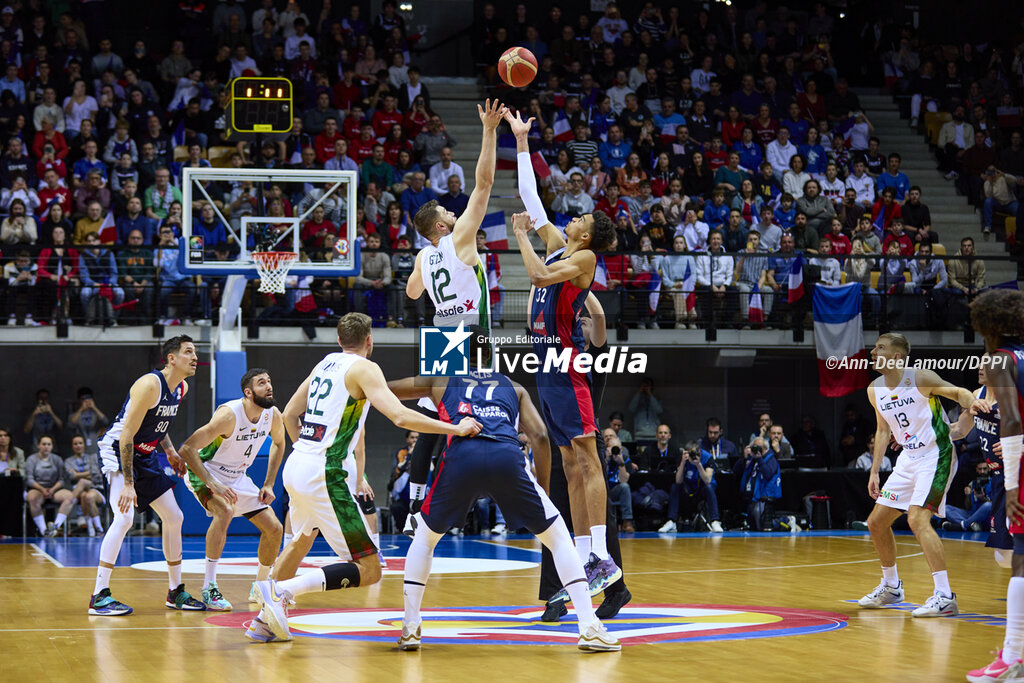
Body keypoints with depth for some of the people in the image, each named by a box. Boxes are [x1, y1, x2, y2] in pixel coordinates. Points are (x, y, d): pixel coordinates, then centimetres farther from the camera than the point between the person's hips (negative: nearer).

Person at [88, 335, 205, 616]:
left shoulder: (181, 388, 3)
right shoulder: (150, 385, -25)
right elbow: (127, 435, -27)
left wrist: (170, 451, 7)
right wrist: (128, 483, -30)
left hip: (145, 455, 9)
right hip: (116, 450, -9)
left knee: (174, 518, 9)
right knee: (124, 518, -24)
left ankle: (176, 591, 22)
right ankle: (99, 596, -20)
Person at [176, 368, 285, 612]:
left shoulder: (273, 415, -11)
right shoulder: (229, 415, -31)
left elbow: (278, 443, 13)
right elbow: (186, 449, -32)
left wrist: (269, 484, 5)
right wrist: (213, 485, -37)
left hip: (237, 477, 7)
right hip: (205, 472, -7)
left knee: (274, 529, 2)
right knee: (225, 510, -36)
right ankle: (209, 588, -29)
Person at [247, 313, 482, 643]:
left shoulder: (325, 364, 17)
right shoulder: (363, 368, -6)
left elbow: (289, 415, 24)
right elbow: (400, 416, -19)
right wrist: (456, 428, -12)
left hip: (295, 467, 9)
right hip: (325, 476, -9)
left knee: (301, 540, 37)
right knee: (368, 570, -8)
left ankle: (264, 620, 39)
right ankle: (280, 590, -20)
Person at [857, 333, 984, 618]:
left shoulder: (920, 379, -15)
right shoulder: (875, 390, 6)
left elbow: (957, 392, -16)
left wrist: (970, 401, -39)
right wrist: (874, 471, 14)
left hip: (936, 456, -8)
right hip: (909, 459, 8)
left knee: (917, 519, -24)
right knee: (876, 522, 11)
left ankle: (945, 596, -24)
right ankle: (891, 587, 32)